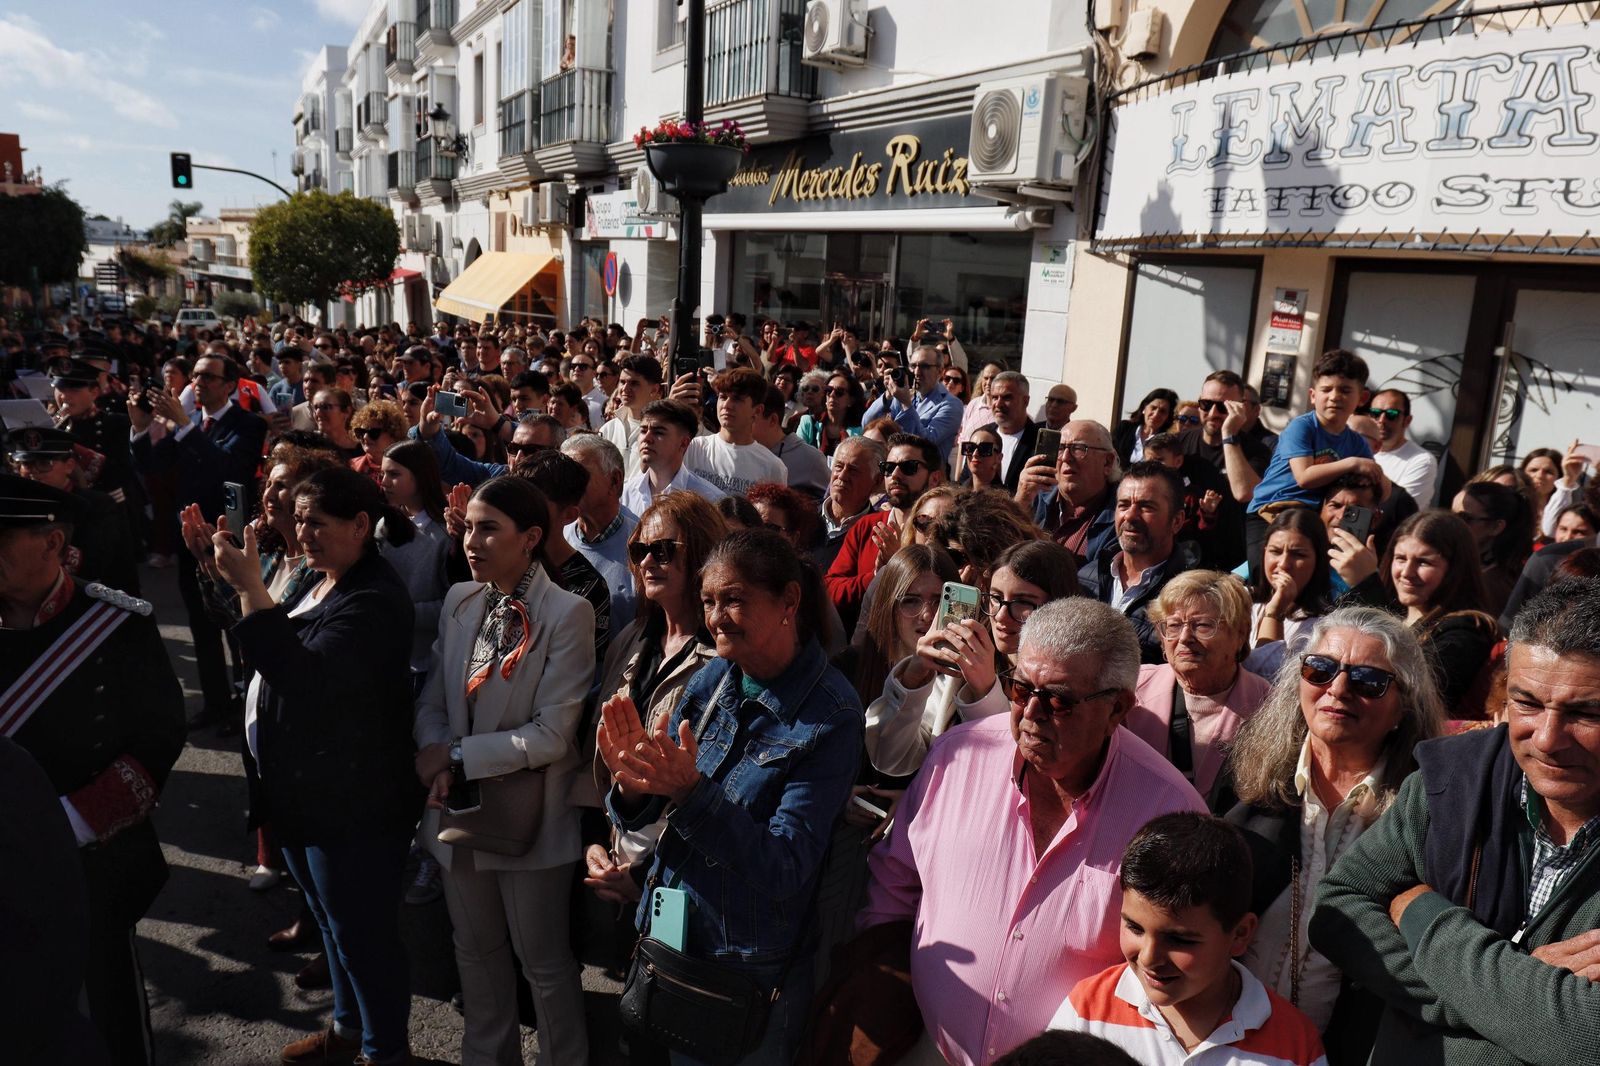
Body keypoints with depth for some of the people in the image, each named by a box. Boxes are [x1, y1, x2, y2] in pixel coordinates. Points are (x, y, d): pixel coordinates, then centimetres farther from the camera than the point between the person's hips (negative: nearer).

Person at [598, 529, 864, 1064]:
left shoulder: (830, 714, -20)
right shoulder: (712, 680, -5)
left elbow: (784, 869, -24)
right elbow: (637, 819, 0)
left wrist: (692, 792, -36)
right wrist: (633, 785, -23)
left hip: (754, 974, -5)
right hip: (667, 937, 6)